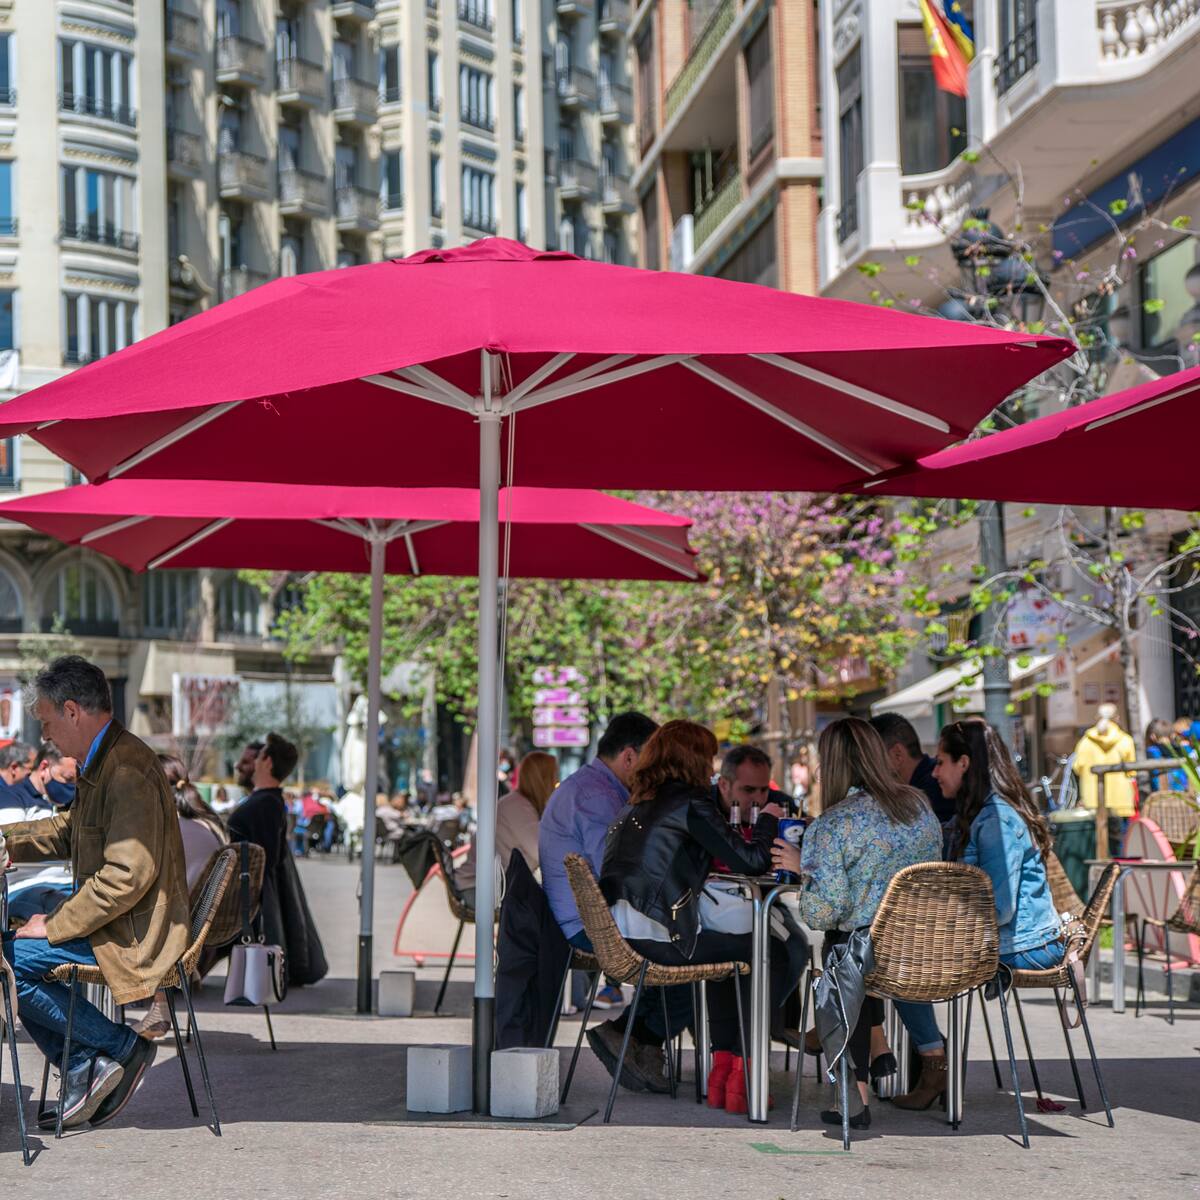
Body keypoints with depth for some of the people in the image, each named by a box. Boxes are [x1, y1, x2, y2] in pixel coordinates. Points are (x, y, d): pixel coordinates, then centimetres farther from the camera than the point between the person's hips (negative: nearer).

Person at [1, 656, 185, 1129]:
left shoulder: (127, 770, -22)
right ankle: (85, 1072, 9)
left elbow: (128, 875, -27)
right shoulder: (103, 762, 12)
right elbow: (71, 830, 28)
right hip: (108, 919, 11)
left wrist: (55, 926, -21)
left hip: (132, 934, -11)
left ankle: (121, 1046, -5)